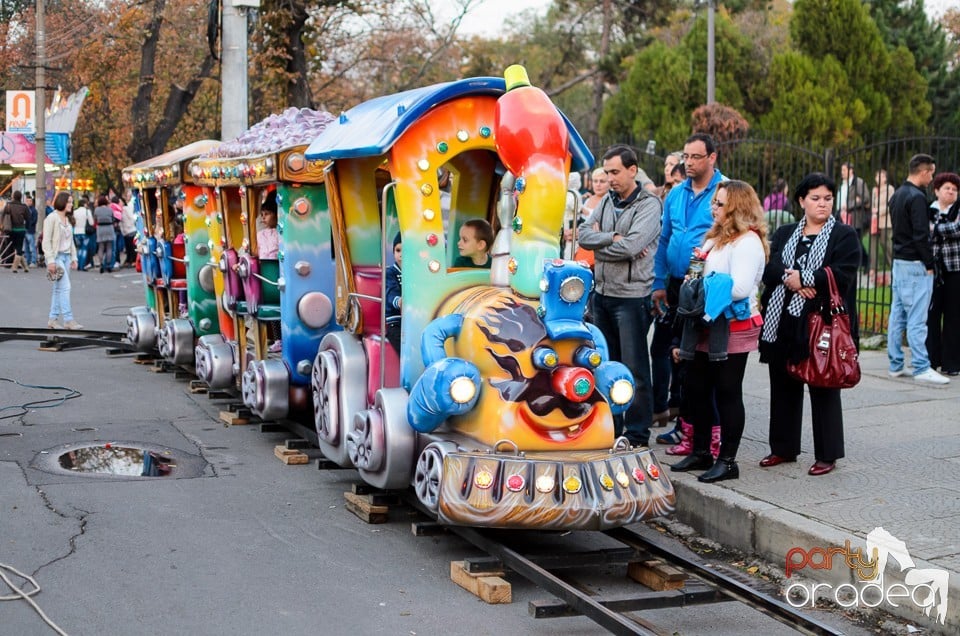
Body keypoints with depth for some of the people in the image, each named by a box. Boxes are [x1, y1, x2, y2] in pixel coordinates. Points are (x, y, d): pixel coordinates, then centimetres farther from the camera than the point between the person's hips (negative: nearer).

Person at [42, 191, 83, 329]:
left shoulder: (66, 219, 15)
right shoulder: (51, 218, -9)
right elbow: (46, 241, -13)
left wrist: (73, 257, 15)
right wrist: (50, 260, -18)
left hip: (66, 256, 8)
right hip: (56, 256, -8)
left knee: (59, 289, 8)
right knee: (65, 287, -14)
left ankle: (52, 319, 13)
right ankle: (68, 320, -14)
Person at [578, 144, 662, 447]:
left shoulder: (649, 205, -10)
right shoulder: (607, 201, 12)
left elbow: (631, 246, -22)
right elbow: (584, 235, 1)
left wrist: (598, 243, -8)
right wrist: (613, 238, -14)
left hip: (631, 297, -7)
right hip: (602, 294, 7)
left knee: (634, 367, -1)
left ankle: (636, 435, 7)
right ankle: (609, 427, 26)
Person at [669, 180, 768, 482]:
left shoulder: (748, 242, -14)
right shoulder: (718, 237, 16)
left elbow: (740, 287, -25)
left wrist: (705, 286, -15)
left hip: (734, 329, -10)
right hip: (709, 327, 10)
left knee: (727, 392, -2)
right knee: (695, 388, 13)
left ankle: (728, 460, 7)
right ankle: (701, 452, 26)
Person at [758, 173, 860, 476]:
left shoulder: (844, 235, 2)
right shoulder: (785, 234, 15)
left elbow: (842, 274, -12)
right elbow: (769, 266, 0)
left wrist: (801, 278, -13)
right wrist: (789, 278, -18)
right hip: (783, 322, 5)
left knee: (823, 389, 1)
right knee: (783, 387, 11)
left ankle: (827, 455, 9)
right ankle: (783, 448, 23)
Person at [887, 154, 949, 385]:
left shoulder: (897, 195, 14)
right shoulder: (917, 197, -15)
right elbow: (921, 235, -19)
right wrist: (929, 265, -12)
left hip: (898, 261, 9)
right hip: (915, 264, -9)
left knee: (897, 315, 10)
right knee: (917, 319, -8)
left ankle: (895, 365, 15)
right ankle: (921, 368, -6)